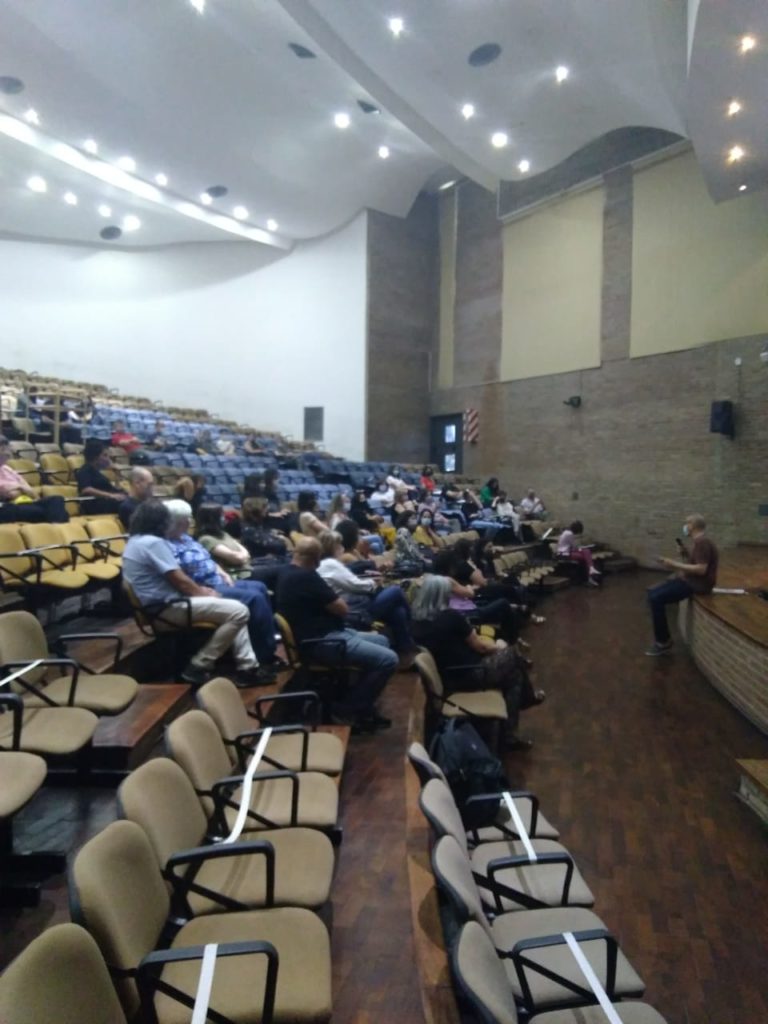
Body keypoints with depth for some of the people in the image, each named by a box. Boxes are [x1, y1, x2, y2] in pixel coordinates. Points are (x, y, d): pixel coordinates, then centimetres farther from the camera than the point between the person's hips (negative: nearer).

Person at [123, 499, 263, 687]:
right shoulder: (153, 542, -19)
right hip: (169, 606, -11)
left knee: (233, 608, 14)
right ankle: (198, 667, -8)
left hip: (161, 602, 11)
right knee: (239, 611, -18)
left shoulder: (135, 540, 14)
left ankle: (248, 666, 8)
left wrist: (200, 589, 11)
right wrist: (203, 592, -1)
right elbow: (179, 580, -18)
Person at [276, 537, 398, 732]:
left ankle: (362, 704, 20)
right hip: (322, 642, -11)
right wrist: (336, 598, 4)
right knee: (388, 659, -17)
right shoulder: (306, 577, -22)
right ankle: (346, 710, -2)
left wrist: (330, 598, -1)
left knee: (381, 641, 20)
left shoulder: (289, 573, 11)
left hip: (320, 634, 11)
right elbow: (342, 609, -16)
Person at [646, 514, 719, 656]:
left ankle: (664, 642, -9)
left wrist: (675, 565, -23)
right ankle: (661, 637, 10)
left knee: (656, 598, -20)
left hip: (697, 584, -11)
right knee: (653, 592, 6)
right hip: (689, 580, 11)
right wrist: (685, 554, 4)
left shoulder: (702, 542, -18)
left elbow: (701, 569, -27)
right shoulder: (699, 541, 15)